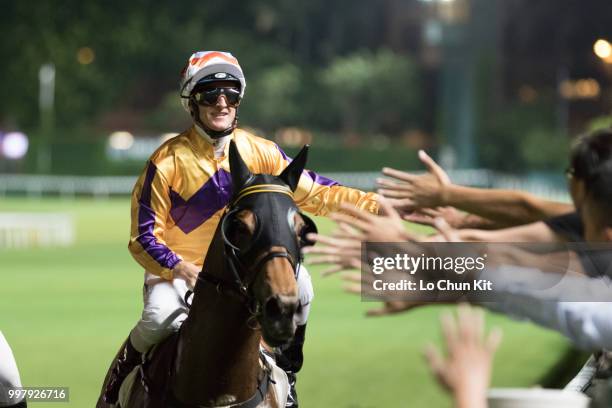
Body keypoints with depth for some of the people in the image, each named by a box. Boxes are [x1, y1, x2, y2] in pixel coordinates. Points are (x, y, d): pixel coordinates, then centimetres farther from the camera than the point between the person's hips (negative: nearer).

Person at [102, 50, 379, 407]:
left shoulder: (261, 153, -2)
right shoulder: (167, 162, -12)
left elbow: (315, 193, -2)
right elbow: (144, 237, -12)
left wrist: (375, 204, -15)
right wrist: (183, 270, -29)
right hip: (176, 270, -3)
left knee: (298, 284, -20)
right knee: (160, 317, -33)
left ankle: (285, 377, 3)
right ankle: (121, 377, 0)